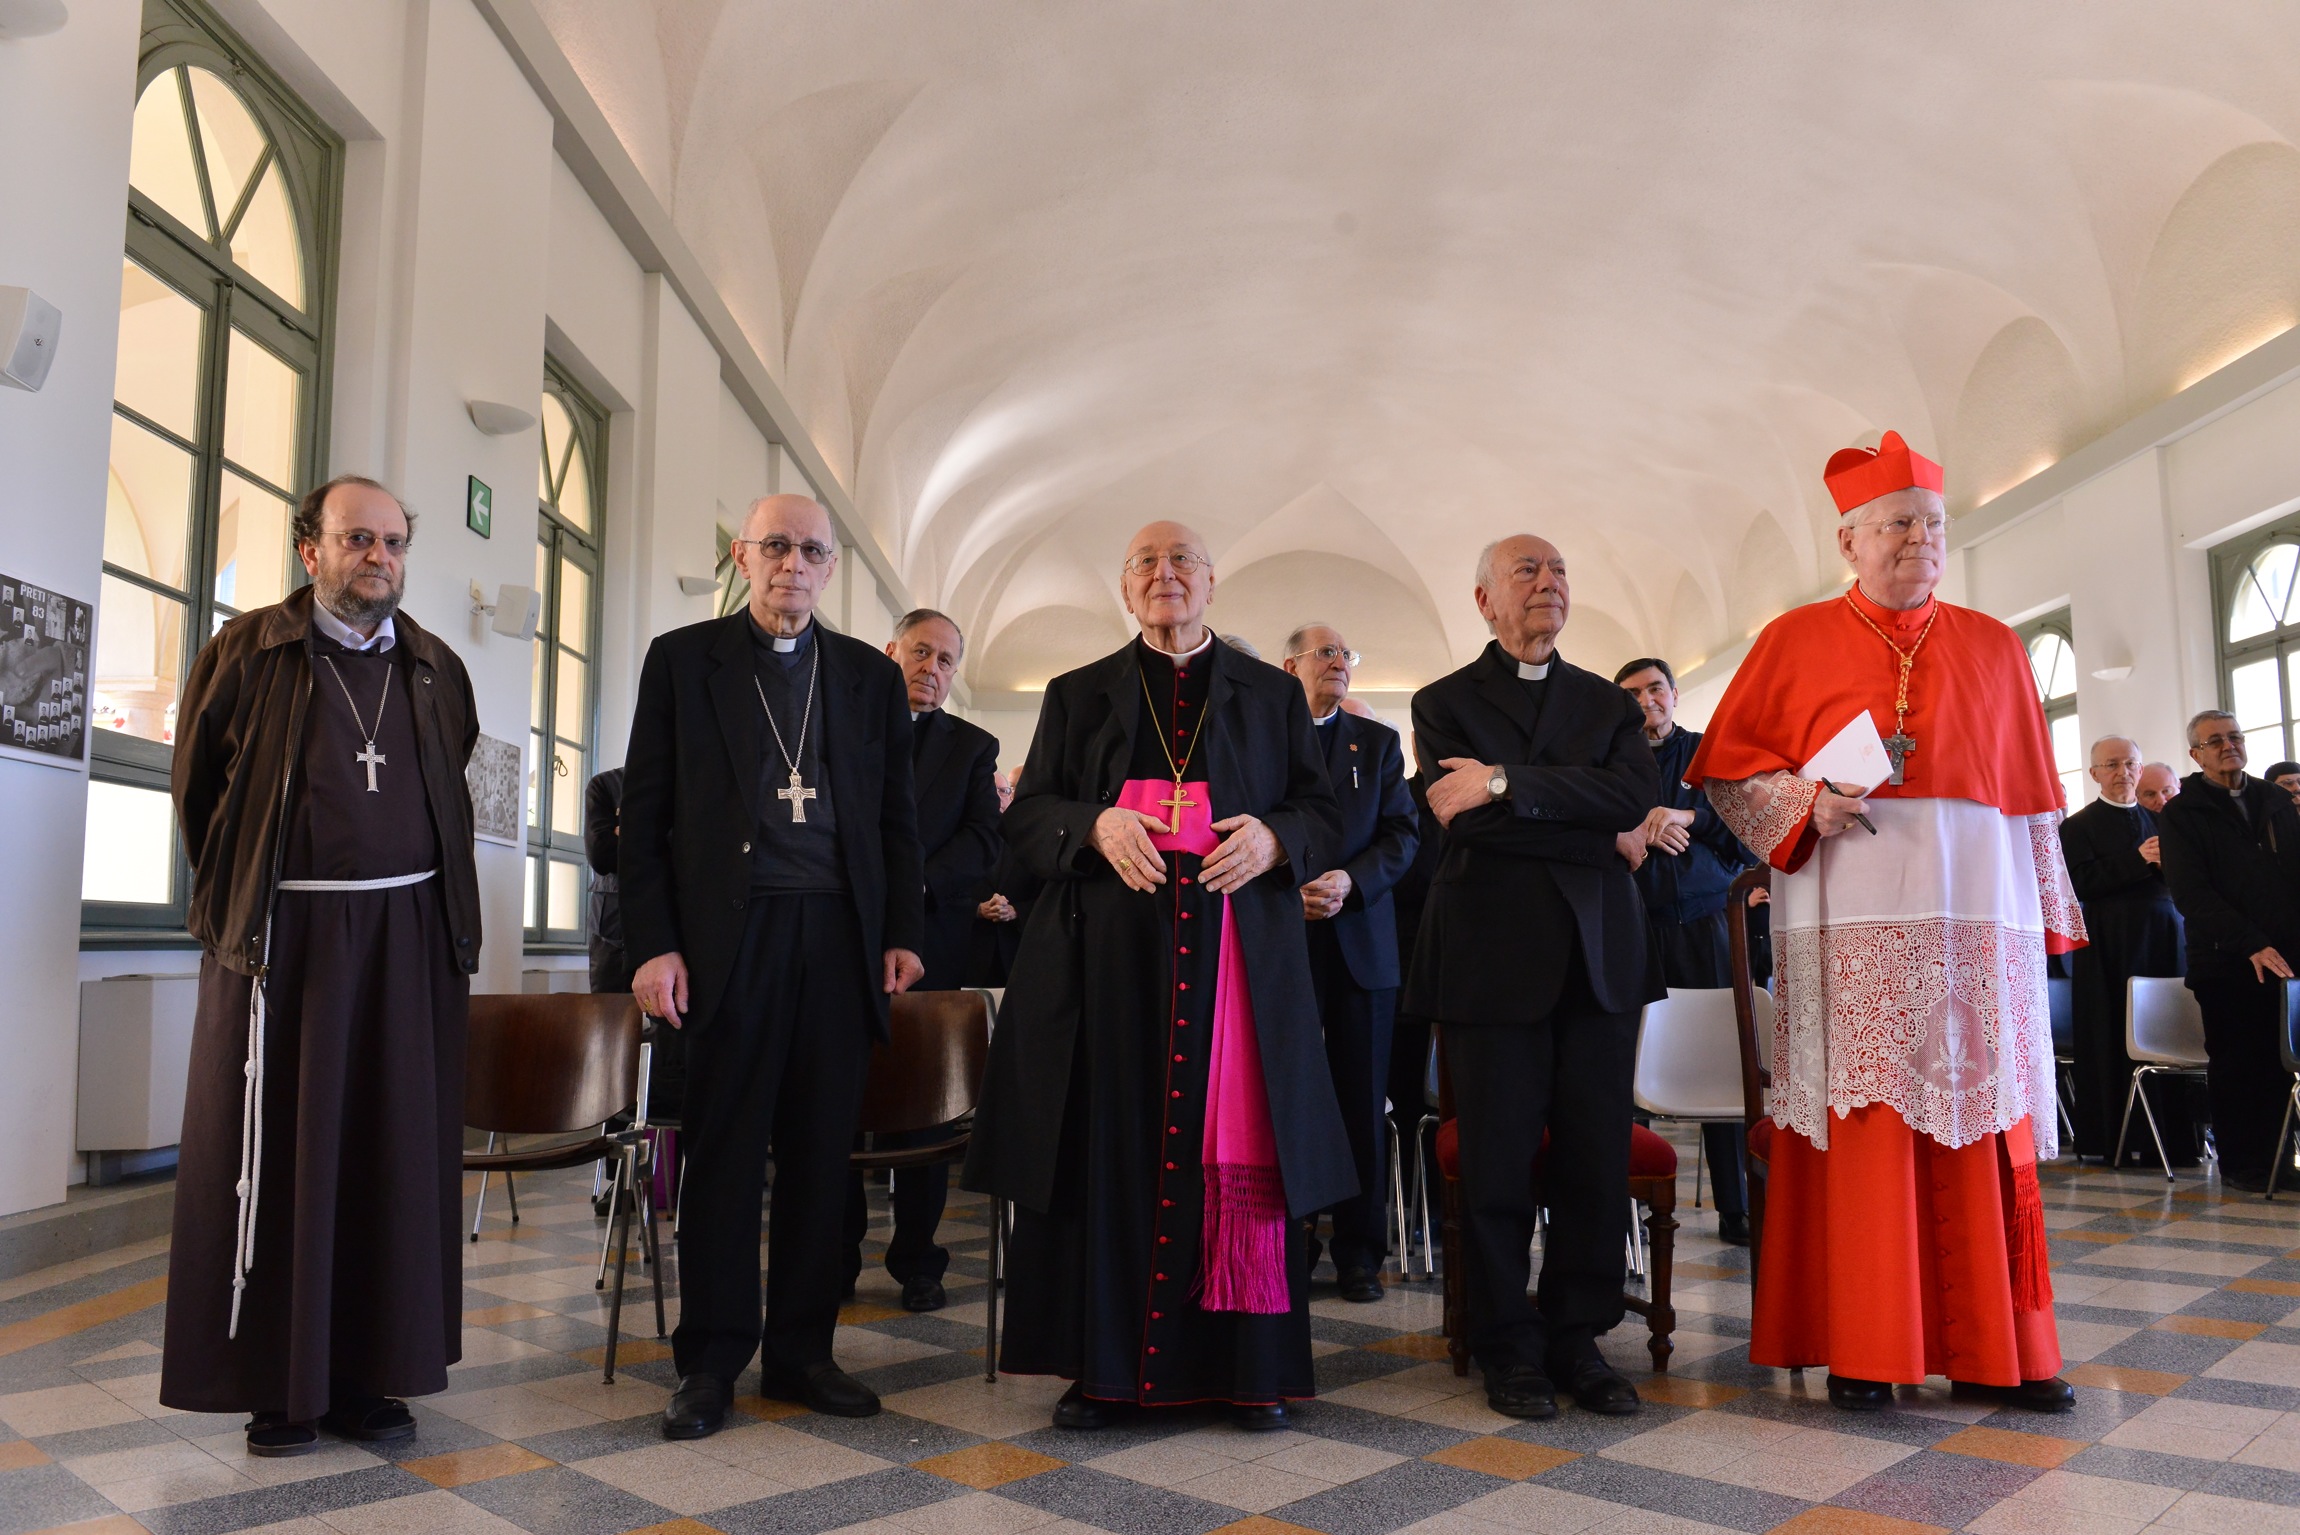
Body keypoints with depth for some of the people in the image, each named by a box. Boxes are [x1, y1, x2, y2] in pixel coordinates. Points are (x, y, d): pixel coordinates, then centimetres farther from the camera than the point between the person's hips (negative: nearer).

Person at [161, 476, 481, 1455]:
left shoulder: (437, 669, 12)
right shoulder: (246, 652, 4)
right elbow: (197, 789, 10)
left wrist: (448, 914, 11)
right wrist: (237, 898, 10)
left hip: (410, 933, 3)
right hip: (282, 931, -2)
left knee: (397, 1154, 4)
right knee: (276, 1155, 2)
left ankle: (367, 1372, 14)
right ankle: (277, 1383, 13)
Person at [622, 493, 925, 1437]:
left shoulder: (870, 675, 14)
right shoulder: (682, 658, 7)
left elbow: (896, 818, 14)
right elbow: (645, 814, 3)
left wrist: (902, 932, 4)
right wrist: (653, 942, -5)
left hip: (840, 935, 3)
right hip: (730, 932, -2)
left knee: (820, 1151, 7)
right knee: (725, 1151, 3)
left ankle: (800, 1350, 19)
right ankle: (711, 1360, 14)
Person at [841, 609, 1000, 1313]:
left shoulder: (973, 746, 13)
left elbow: (984, 838, 0)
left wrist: (915, 887, -14)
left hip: (931, 939, 0)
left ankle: (917, 1261, 13)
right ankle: (836, 1257, 12)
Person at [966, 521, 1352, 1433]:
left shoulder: (1274, 696, 14)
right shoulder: (1078, 696, 15)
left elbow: (1323, 817, 9)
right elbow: (1026, 815, 7)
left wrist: (1272, 836, -12)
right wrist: (1095, 824, -13)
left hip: (1240, 954, 0)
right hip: (1108, 954, 0)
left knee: (1236, 1154, 0)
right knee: (1107, 1149, -1)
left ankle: (1250, 1366, 11)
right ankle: (1103, 1363, 10)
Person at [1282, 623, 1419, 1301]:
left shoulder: (1379, 743, 13)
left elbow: (1403, 833, 4)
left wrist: (1350, 881, -12)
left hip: (1360, 941, 2)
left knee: (1362, 1104, 4)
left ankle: (1359, 1249, 14)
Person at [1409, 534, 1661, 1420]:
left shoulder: (1607, 703, 17)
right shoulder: (1443, 703, 8)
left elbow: (1637, 794, -4)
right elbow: (1463, 822, -8)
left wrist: (1506, 782, -13)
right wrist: (1593, 826, -8)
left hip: (1598, 953, 3)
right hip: (1492, 956, -3)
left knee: (1597, 1161, 5)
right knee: (1497, 1164, 1)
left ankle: (1577, 1338, 19)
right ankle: (1510, 1349, 15)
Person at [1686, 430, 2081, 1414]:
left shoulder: (1993, 649, 15)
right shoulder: (1796, 641, 7)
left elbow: (2030, 794, 15)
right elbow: (1725, 770, 5)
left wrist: (2046, 917, 10)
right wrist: (1808, 803, -12)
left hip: (1979, 922, 3)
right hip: (1849, 928, -3)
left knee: (1982, 1131, 3)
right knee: (1860, 1130, -3)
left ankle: (1993, 1348, 14)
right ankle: (1861, 1349, 5)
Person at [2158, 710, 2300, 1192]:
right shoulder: (2180, 814, 1)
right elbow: (2191, 893, -8)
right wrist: (2252, 944, -16)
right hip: (2226, 960, -3)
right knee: (2236, 1065, 2)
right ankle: (2240, 1165, 11)